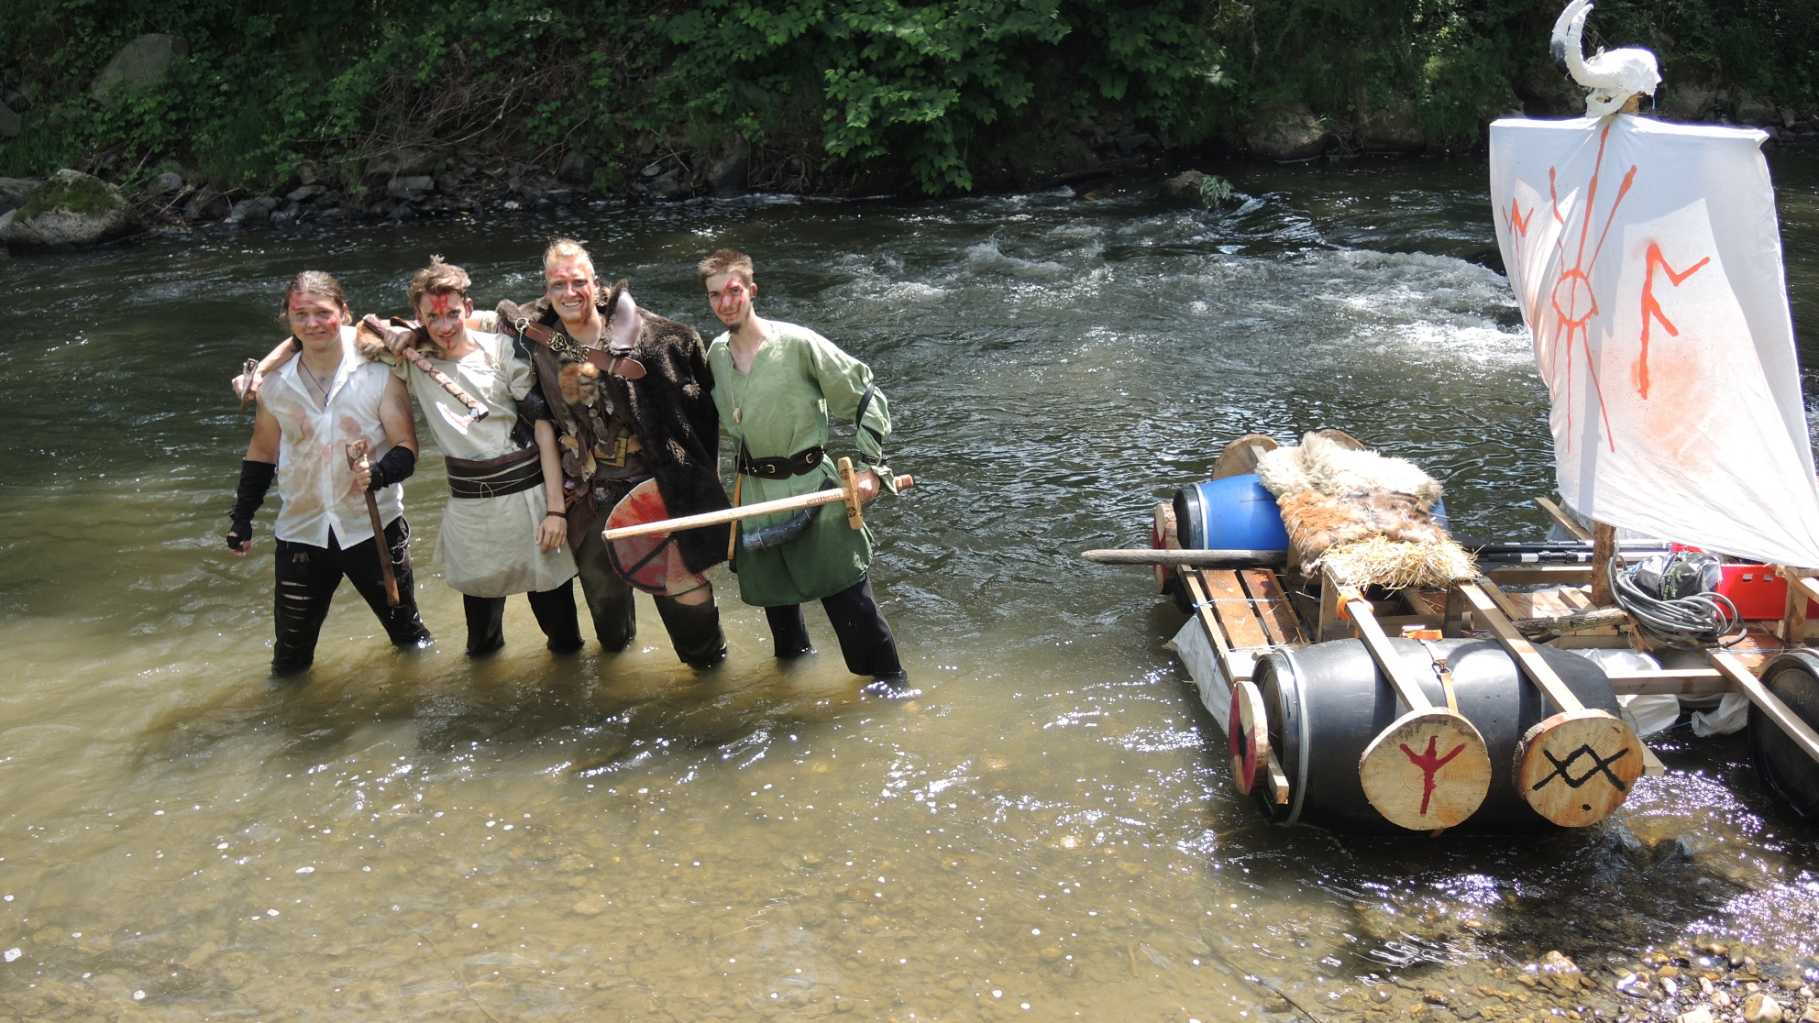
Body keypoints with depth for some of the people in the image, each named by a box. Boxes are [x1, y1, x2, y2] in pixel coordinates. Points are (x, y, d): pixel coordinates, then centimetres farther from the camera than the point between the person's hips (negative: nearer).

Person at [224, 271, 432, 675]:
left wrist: (379, 474, -32)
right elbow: (262, 455, 12)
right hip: (301, 531, 2)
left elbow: (406, 447, -11)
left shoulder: (378, 375, -11)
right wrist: (241, 517, 11)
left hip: (374, 526, -2)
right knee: (292, 643, 8)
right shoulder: (275, 386, -1)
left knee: (403, 622, 15)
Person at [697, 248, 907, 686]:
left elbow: (867, 399, -8)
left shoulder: (798, 343, -14)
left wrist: (870, 466, -14)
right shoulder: (716, 354, 4)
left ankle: (889, 679, 11)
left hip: (810, 487, -5)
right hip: (754, 494, 6)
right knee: (772, 592, 18)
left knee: (846, 593, -5)